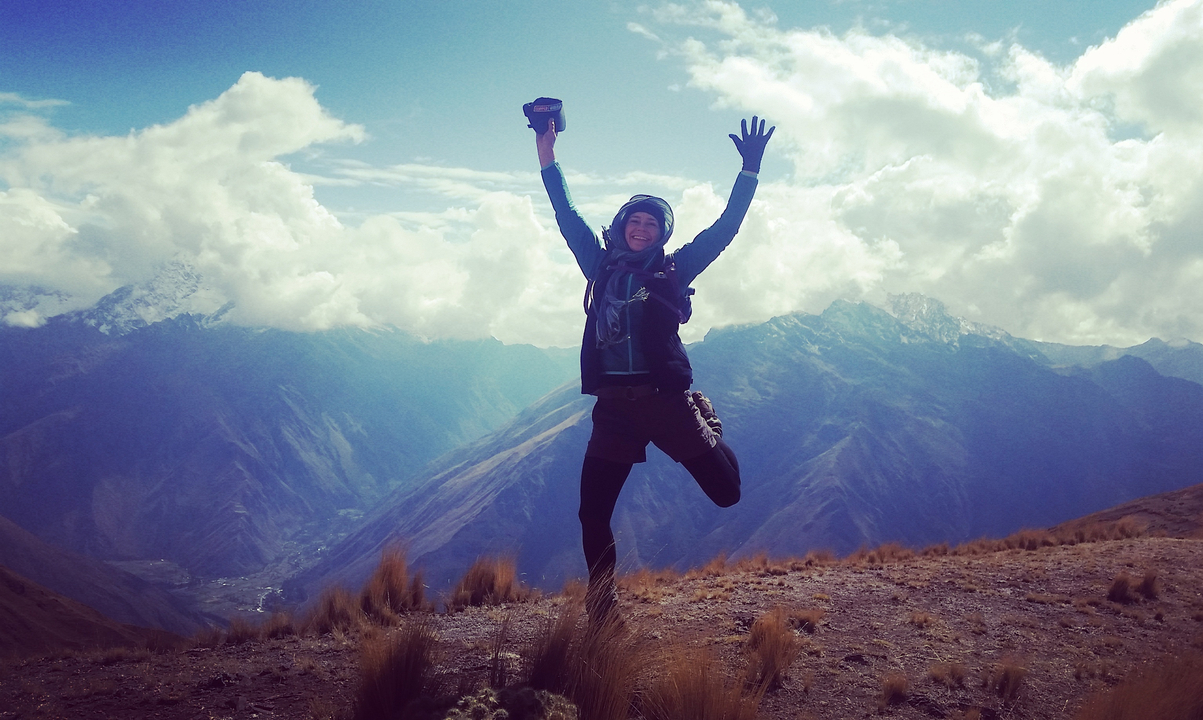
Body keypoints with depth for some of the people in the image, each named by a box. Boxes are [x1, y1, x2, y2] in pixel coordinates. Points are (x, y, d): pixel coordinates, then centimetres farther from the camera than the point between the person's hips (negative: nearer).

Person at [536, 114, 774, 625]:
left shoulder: (672, 270, 8)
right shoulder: (602, 266, 14)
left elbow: (725, 229, 5)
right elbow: (567, 217, 18)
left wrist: (750, 171, 0)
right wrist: (548, 159, 16)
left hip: (666, 400, -1)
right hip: (614, 406, 2)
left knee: (726, 492, 0)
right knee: (592, 512, -4)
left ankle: (708, 421, 32)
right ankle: (602, 604, 15)